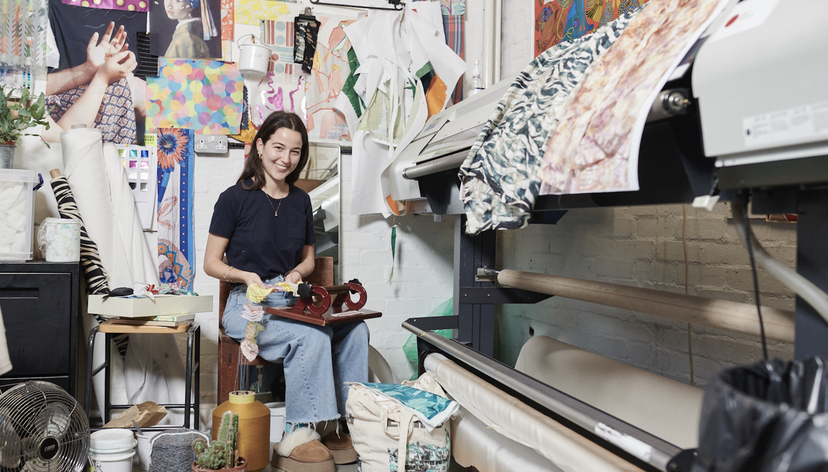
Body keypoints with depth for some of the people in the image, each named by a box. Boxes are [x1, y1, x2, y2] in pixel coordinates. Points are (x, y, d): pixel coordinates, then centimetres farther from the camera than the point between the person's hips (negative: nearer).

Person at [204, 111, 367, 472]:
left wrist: (295, 274, 0)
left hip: (290, 303, 5)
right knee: (312, 337, -32)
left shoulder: (300, 201, 13)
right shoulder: (235, 198, -2)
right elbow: (212, 263, 0)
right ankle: (297, 437, -20)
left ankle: (339, 425, -12)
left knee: (354, 329, -20)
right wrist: (246, 276, -18)